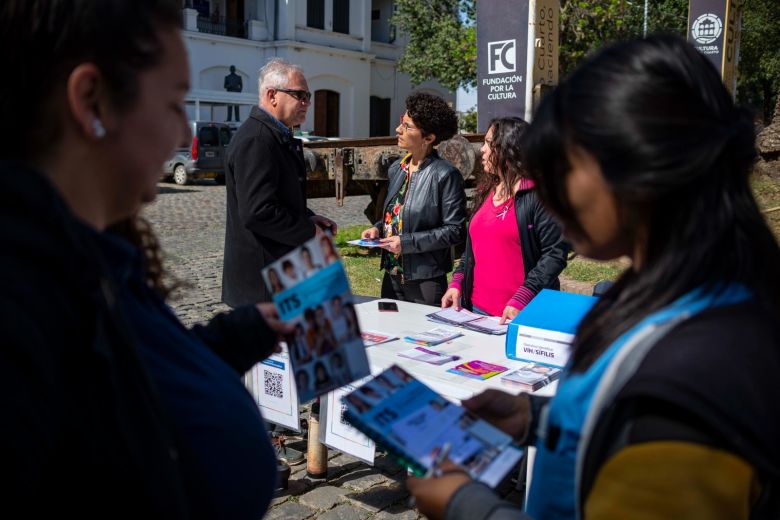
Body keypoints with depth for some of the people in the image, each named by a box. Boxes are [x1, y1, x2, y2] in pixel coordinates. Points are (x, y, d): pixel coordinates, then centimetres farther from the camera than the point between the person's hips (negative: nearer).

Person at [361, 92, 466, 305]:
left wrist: (408, 242, -18)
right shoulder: (397, 169, 8)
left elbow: (454, 230, -15)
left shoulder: (445, 175, -14)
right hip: (392, 275, 7)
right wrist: (378, 228, 1)